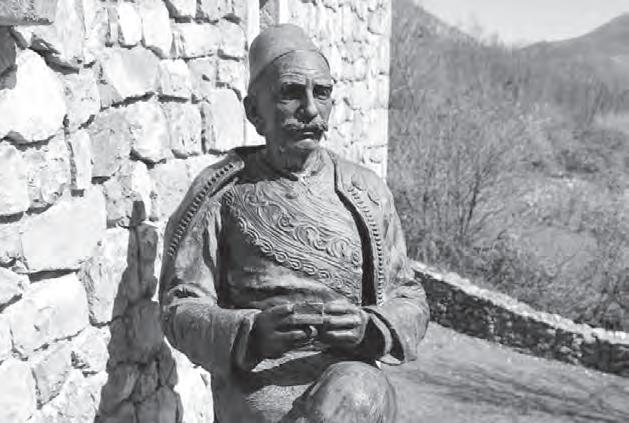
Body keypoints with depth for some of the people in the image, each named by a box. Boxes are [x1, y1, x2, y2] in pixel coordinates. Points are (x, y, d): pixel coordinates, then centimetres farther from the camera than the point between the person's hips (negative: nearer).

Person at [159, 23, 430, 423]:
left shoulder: (367, 191, 9)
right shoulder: (221, 191, 3)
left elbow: (408, 299, 11)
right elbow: (181, 309, 0)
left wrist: (369, 327, -12)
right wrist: (253, 333, -20)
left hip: (352, 377, 2)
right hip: (254, 382, -2)